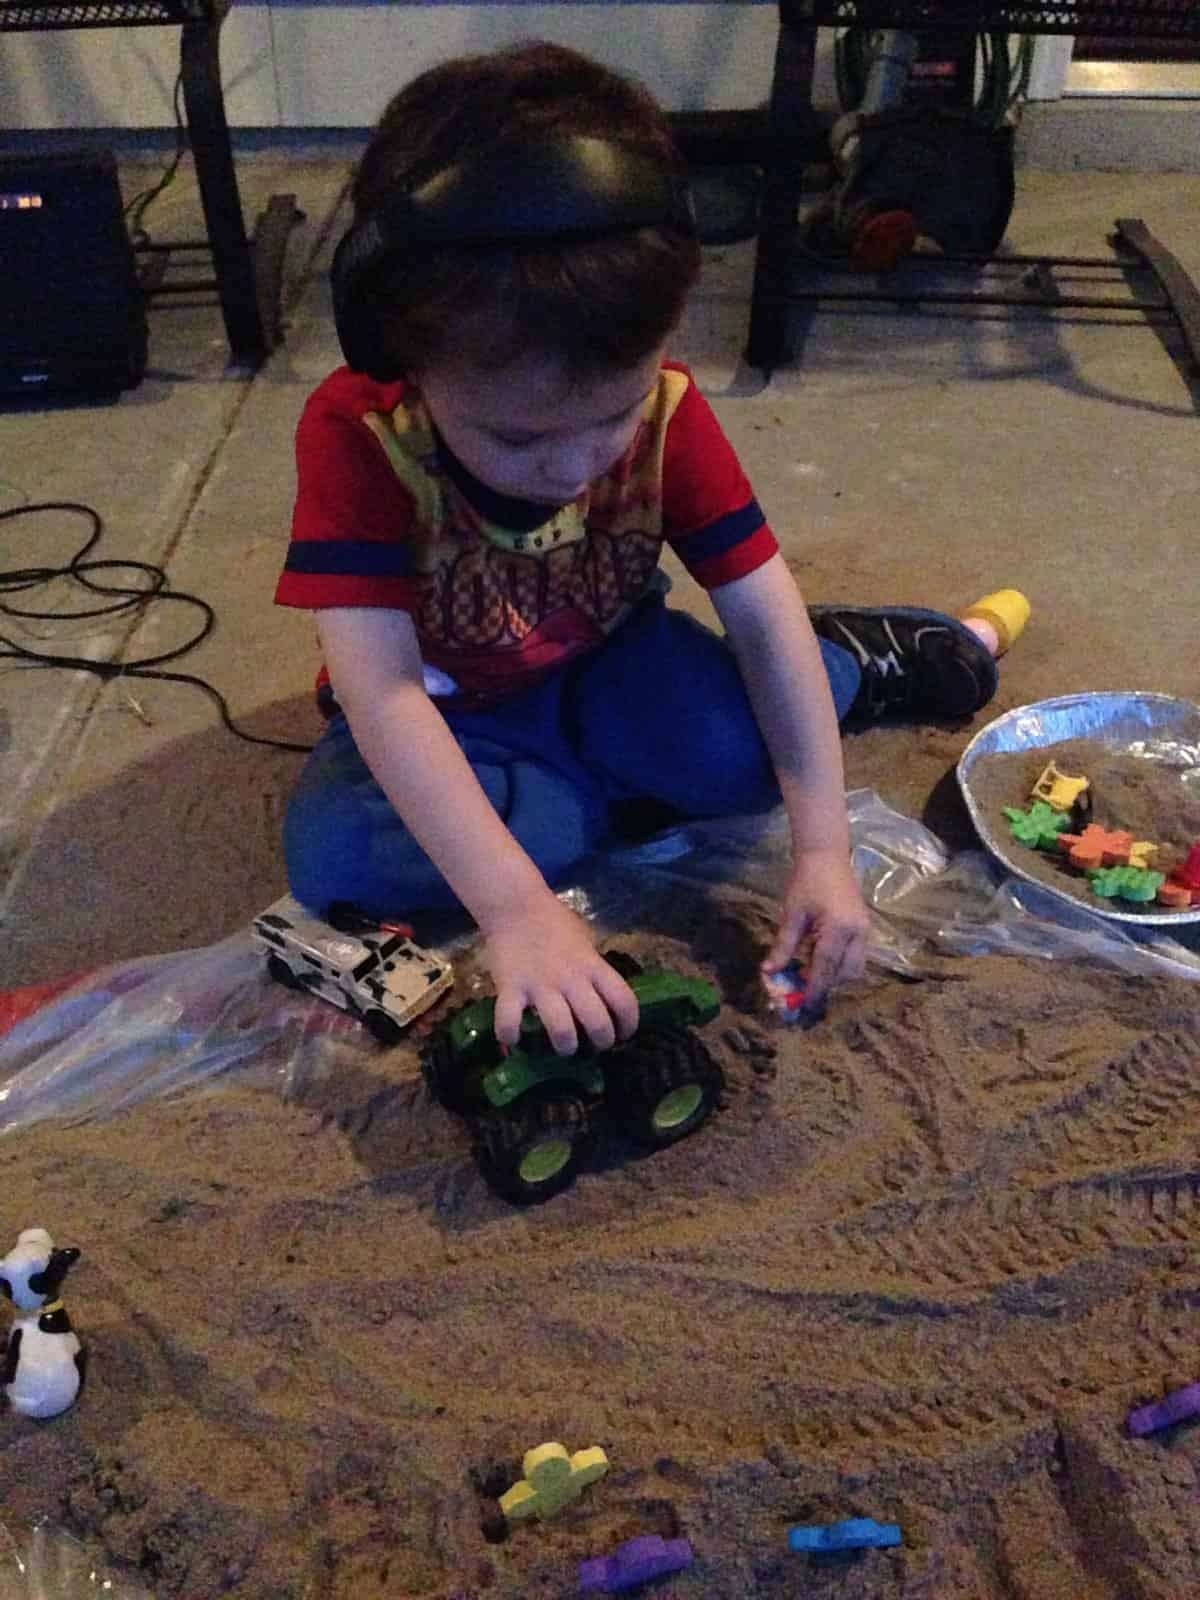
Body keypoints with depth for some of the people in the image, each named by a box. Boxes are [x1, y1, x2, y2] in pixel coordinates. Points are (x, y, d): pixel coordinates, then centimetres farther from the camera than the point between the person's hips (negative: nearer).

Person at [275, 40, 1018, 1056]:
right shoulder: (355, 435, -31)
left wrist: (823, 847, -30)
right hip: (445, 713, 0)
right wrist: (516, 908, -51)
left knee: (742, 750, -30)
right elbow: (380, 686, -39)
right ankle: (634, 788, -16)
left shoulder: (666, 410, -22)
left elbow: (760, 610, -21)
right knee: (334, 852, -31)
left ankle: (858, 664, 3)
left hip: (604, 669, 1)